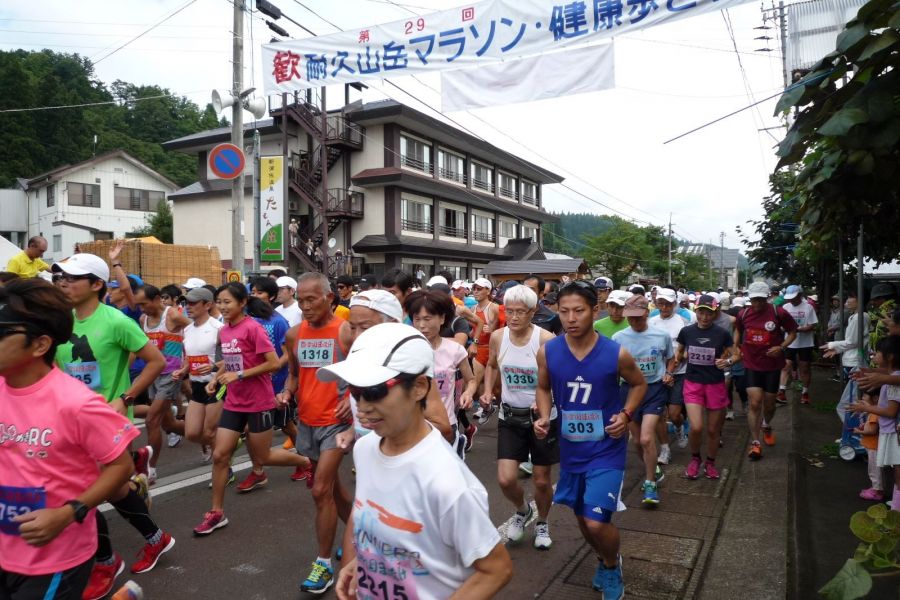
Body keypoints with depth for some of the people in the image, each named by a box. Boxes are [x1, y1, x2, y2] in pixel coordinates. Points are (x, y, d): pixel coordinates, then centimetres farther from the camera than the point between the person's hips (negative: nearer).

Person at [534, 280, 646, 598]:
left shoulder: (616, 354, -16)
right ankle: (604, 561, 49)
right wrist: (544, 417, -10)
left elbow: (639, 384, 3)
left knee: (597, 522, -11)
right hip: (570, 448, 4)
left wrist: (626, 414, -12)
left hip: (606, 449, -3)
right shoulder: (547, 352, -11)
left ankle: (612, 565, 23)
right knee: (582, 516, 19)